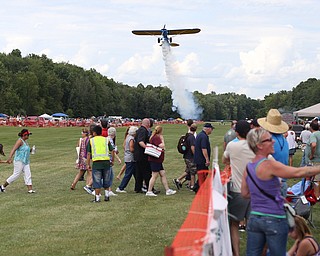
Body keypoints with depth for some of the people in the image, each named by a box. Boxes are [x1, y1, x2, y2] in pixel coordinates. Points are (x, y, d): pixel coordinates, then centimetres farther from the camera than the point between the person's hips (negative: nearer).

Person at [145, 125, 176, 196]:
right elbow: (162, 146, -22)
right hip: (155, 159, -11)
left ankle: (167, 190, 13)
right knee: (155, 176, -6)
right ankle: (149, 191, -1)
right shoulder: (156, 138, -15)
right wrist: (162, 139, -9)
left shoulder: (156, 137, 17)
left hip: (158, 160, 11)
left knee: (163, 174, 10)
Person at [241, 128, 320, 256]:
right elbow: (298, 173, -17)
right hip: (274, 220, -7)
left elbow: (245, 193, 12)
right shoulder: (269, 165, -18)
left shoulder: (248, 167, 4)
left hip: (254, 219, 7)